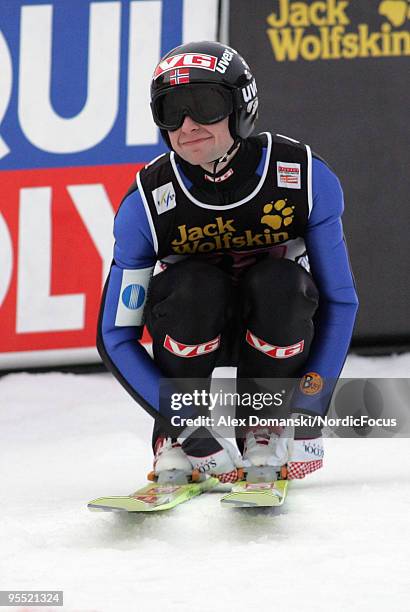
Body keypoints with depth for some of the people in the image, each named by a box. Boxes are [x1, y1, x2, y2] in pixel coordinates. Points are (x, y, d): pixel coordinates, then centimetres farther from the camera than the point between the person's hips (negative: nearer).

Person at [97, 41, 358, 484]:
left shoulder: (305, 178, -21)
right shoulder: (146, 204, -21)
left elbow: (338, 301, -12)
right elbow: (115, 336, -15)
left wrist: (310, 401, -22)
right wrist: (185, 421, -25)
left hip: (275, 328, 1)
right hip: (191, 328, 0)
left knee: (279, 283, -33)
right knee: (195, 286, -34)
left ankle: (267, 433, -11)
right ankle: (176, 439, -13)